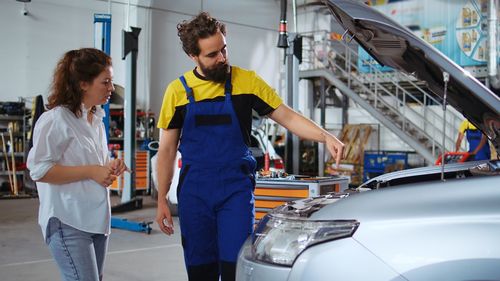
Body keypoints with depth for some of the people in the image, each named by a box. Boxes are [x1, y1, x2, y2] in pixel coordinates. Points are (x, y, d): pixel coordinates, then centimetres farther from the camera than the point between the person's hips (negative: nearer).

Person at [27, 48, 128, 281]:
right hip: (68, 223, -9)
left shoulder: (97, 119, 12)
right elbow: (39, 170, -19)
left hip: (96, 218, 9)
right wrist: (91, 172, -19)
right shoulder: (56, 119, -14)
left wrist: (109, 167, 4)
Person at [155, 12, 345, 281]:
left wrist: (326, 137, -14)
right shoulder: (178, 90, 2)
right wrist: (162, 200, 4)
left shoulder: (247, 81, 0)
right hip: (194, 192, 2)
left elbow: (287, 117, 3)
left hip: (236, 189, -1)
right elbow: (167, 149, 7)